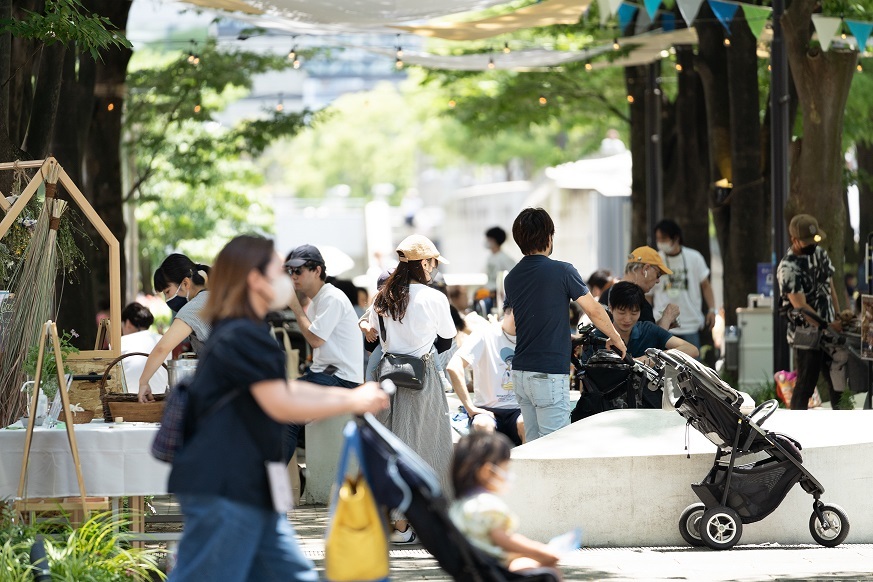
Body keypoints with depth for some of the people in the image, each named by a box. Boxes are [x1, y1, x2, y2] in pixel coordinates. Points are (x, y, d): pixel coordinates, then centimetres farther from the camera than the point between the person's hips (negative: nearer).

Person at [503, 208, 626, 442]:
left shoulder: (512, 278, 10)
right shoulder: (561, 271, -10)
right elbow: (594, 311, -5)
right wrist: (616, 339, 14)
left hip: (520, 372, 7)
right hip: (549, 374, -7)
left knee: (533, 444, 12)